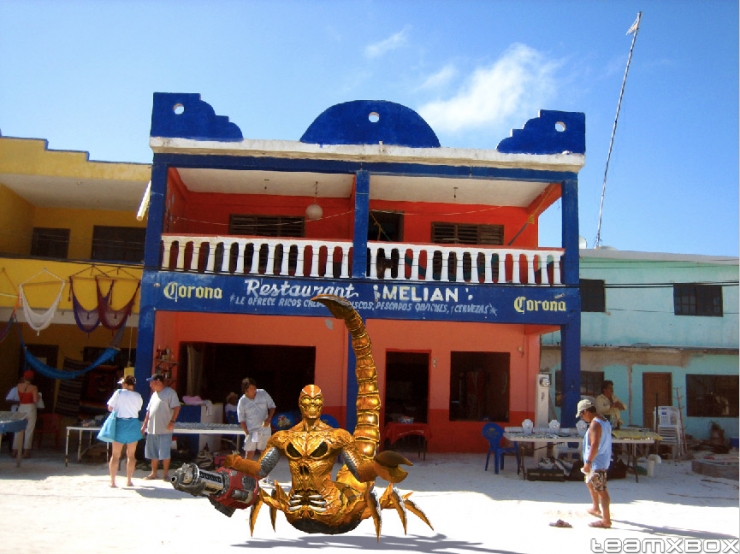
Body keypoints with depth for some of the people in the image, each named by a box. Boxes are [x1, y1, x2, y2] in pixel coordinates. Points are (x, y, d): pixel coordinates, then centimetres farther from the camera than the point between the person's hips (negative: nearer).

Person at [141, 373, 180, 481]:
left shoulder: (170, 392, -7)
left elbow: (176, 407, -14)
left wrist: (172, 421, -23)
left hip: (164, 429, -7)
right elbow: (149, 411, 22)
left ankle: (166, 474, 7)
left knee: (164, 453, -3)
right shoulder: (154, 394, 18)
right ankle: (153, 473, 22)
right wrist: (144, 425, 19)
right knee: (153, 453, 12)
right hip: (152, 429, 7)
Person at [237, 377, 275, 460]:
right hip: (251, 431, -1)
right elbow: (241, 420, -2)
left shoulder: (263, 393, -6)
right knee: (249, 454, -2)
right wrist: (247, 433, -8)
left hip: (265, 429, 2)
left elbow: (272, 406, 2)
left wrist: (269, 418, -14)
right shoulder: (242, 402, -8)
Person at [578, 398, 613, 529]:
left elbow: (595, 445, -27)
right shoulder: (605, 421, 11)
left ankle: (606, 520, -1)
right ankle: (596, 508, 42)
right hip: (603, 461, 11)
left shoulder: (595, 424, -21)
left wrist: (588, 462, -23)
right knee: (590, 481, 28)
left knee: (601, 490, -6)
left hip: (597, 463, -11)